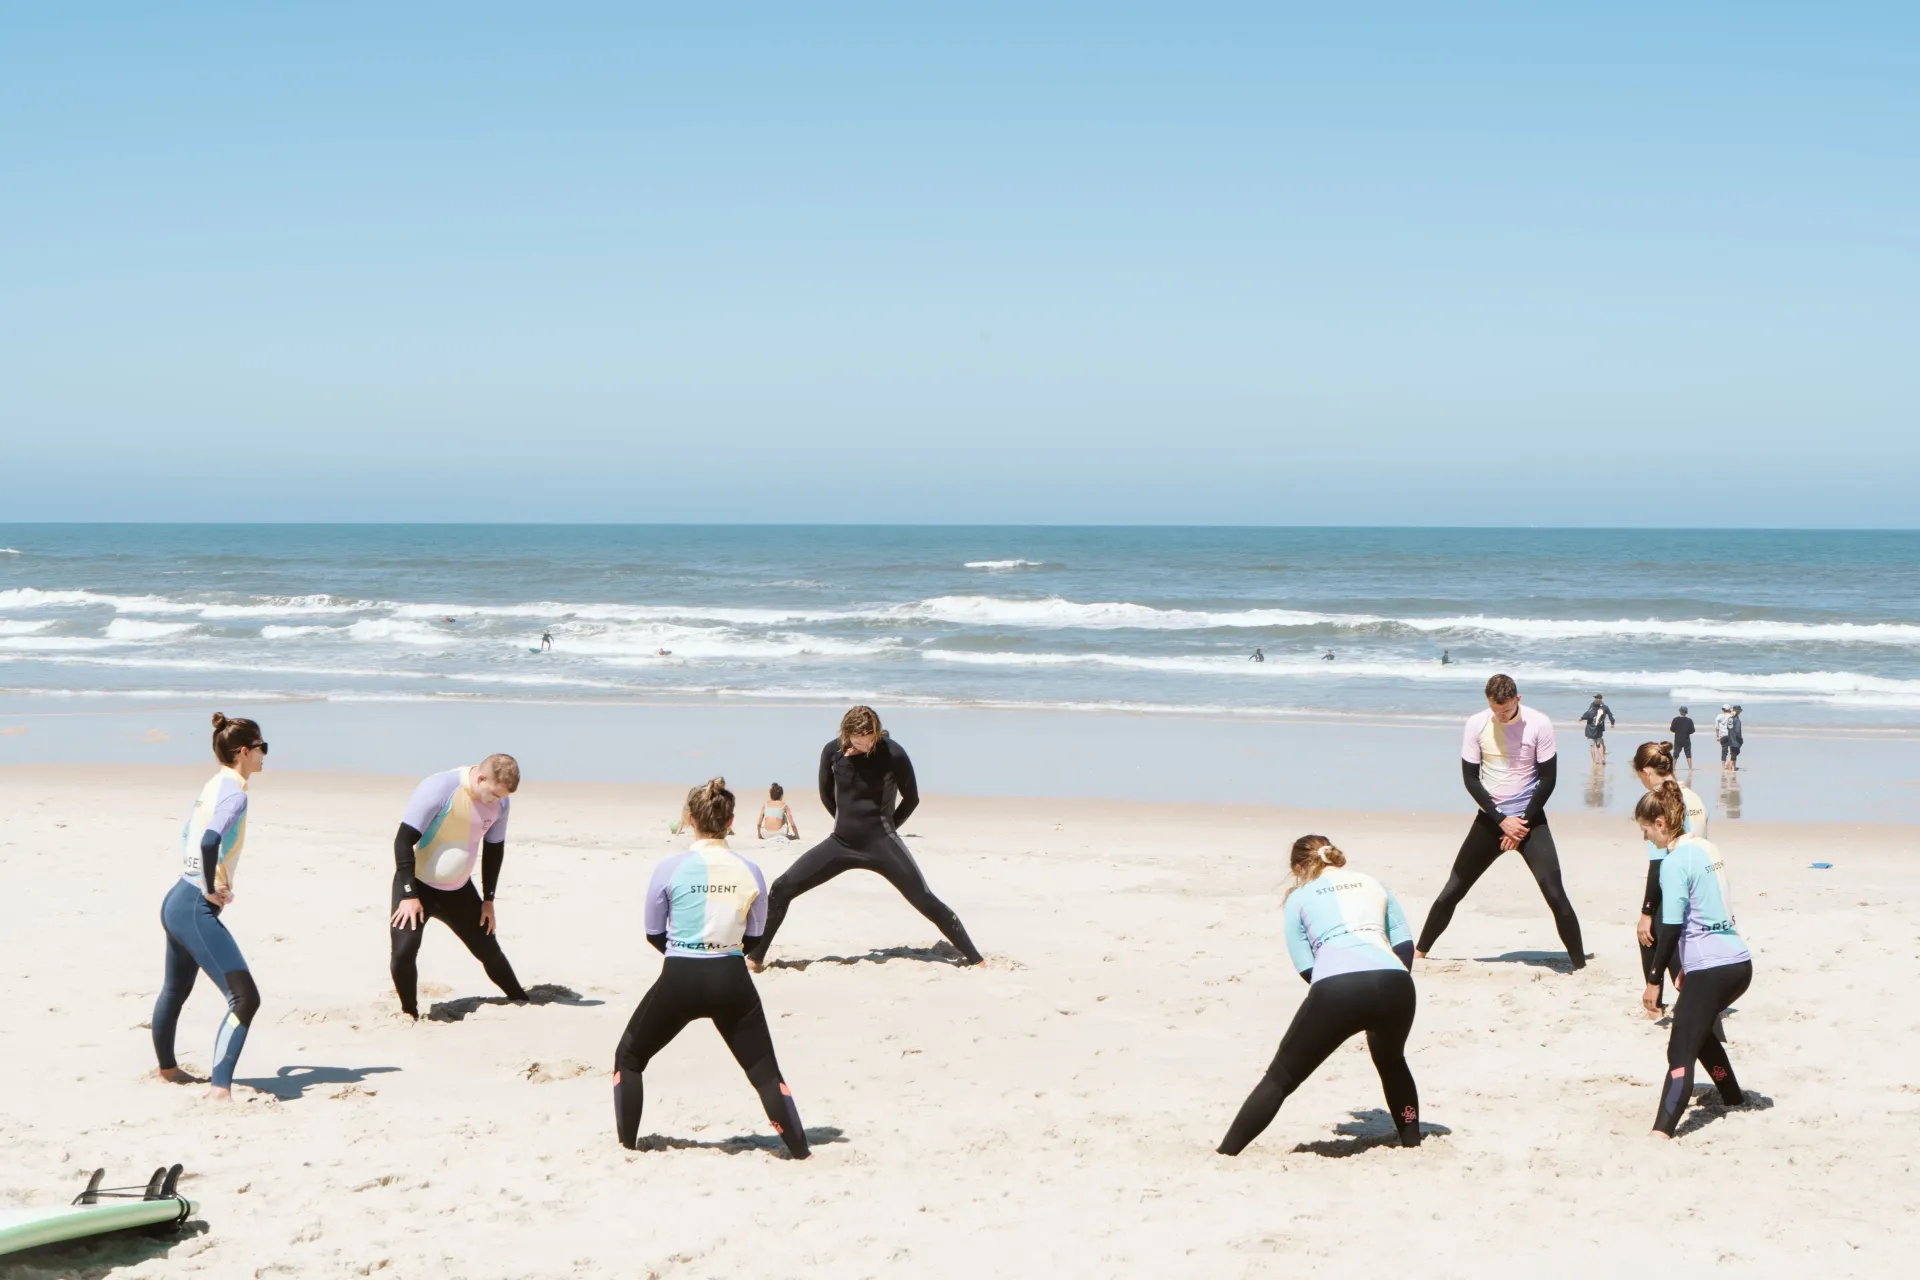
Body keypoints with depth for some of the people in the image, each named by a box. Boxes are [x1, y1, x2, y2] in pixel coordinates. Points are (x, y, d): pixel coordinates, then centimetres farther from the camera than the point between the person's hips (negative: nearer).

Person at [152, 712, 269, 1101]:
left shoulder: (212, 786, 11)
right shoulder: (234, 792, -16)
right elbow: (210, 840, -32)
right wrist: (211, 889, -19)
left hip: (177, 902, 10)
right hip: (196, 910, -10)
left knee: (177, 989, 29)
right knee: (244, 998, -16)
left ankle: (167, 1067, 49)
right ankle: (220, 1089, -22)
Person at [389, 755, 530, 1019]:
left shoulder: (500, 803, -10)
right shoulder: (439, 789, -27)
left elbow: (494, 849, 7)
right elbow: (404, 840, -24)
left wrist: (488, 899, 6)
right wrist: (409, 895, -25)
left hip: (459, 889, 5)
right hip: (416, 883, -4)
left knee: (489, 951, 10)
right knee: (404, 950, -21)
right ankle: (409, 1014, 0)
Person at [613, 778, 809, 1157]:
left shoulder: (670, 868, -7)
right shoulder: (751, 873, -1)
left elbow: (653, 934, 2)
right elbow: (753, 938, 8)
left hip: (678, 981, -2)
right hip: (732, 982, 2)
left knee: (628, 1057, 20)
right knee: (765, 1070, 12)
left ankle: (627, 1145, 21)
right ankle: (799, 1152, 8)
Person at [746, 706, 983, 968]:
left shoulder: (893, 754, -13)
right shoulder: (833, 751, -3)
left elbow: (911, 799, 0)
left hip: (882, 844, -4)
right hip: (840, 843, 4)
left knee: (925, 900, -12)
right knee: (782, 889, -4)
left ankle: (974, 958, -2)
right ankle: (755, 956, 10)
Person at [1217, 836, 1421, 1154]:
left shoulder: (1298, 897, 21)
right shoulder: (1373, 884, 29)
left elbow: (1307, 969, 14)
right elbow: (1405, 944, 21)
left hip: (1336, 989, -3)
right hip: (1396, 984, 3)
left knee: (1280, 1078, 9)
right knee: (1392, 1063, 35)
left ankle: (1224, 1155, 6)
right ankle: (1412, 1143, 39)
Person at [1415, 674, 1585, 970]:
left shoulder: (1539, 724, -11)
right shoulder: (1477, 724, -7)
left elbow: (1548, 778, -7)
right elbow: (1470, 778, -4)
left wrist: (1523, 823, -13)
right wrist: (1501, 820, -13)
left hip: (1530, 816, -2)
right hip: (1490, 817, 2)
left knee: (1554, 892, -14)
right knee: (1453, 889, 7)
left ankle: (1579, 963, -6)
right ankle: (1419, 952, 20)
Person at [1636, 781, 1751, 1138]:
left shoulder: (1675, 862, -12)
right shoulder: (1707, 848, 13)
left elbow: (1671, 927, -16)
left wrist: (1654, 980, -9)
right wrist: (1688, 966, 27)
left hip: (1710, 970, -9)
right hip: (1739, 963, 9)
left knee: (1680, 1052, -14)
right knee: (1697, 1028, 31)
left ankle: (1661, 1132, -26)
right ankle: (1733, 1098, 43)